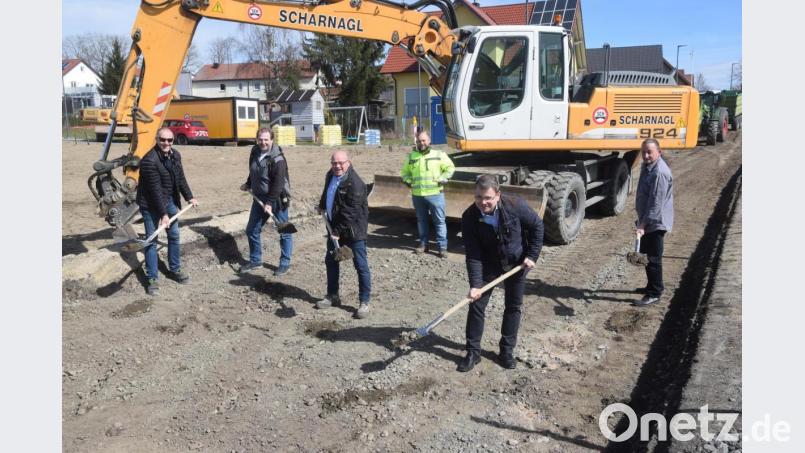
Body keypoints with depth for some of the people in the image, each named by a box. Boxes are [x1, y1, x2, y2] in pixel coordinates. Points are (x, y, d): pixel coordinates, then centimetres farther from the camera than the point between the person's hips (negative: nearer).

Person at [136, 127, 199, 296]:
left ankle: (174, 269, 31)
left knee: (174, 235, 15)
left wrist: (189, 197, 9)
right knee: (151, 240, -2)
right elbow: (155, 189, -27)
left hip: (169, 200, 7)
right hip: (151, 204, -7)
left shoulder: (175, 155, -1)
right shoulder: (149, 160, -25)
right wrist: (163, 214, -27)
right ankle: (152, 278, 6)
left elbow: (180, 178, 11)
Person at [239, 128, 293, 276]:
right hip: (259, 197, 7)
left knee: (284, 232, 2)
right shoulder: (255, 152, 4)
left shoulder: (277, 159, -20)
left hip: (277, 199, -7)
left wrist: (270, 202, -27)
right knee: (252, 230, 13)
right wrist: (248, 184, 21)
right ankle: (255, 260, 29)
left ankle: (285, 263, 15)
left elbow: (278, 183, -24)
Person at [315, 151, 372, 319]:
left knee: (361, 266, -3)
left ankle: (364, 302, 5)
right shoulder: (330, 175, 6)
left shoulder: (355, 183, -22)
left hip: (353, 230, -8)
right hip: (335, 228, 9)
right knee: (330, 261, 16)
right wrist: (322, 205, 27)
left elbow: (350, 212, -25)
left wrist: (338, 231, -25)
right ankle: (332, 296, 30)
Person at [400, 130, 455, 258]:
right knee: (421, 220, 12)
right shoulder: (411, 156, 12)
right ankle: (423, 244, 24)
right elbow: (405, 172, 22)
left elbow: (450, 167, 5)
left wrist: (442, 179, -7)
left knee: (439, 221, -1)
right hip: (417, 195, 3)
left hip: (435, 194, -3)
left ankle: (443, 246, 5)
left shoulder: (439, 154, 2)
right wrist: (408, 181, 4)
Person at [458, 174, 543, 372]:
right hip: (488, 265, 0)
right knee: (476, 305, -2)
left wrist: (532, 255, -12)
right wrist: (475, 284, -29)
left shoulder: (515, 206, -25)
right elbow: (473, 255, -22)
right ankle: (473, 352, 11)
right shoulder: (469, 217, -24)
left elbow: (537, 226, -8)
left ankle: (507, 351, 22)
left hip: (517, 263, 0)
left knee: (514, 307, 8)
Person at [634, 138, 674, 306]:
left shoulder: (660, 173, -24)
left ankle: (654, 294, 8)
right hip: (647, 220, 10)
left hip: (655, 223, -10)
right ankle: (653, 286, 36)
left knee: (653, 258, -2)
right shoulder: (646, 166, 8)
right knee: (647, 254, 21)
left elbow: (656, 204, -27)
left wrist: (643, 225, -29)